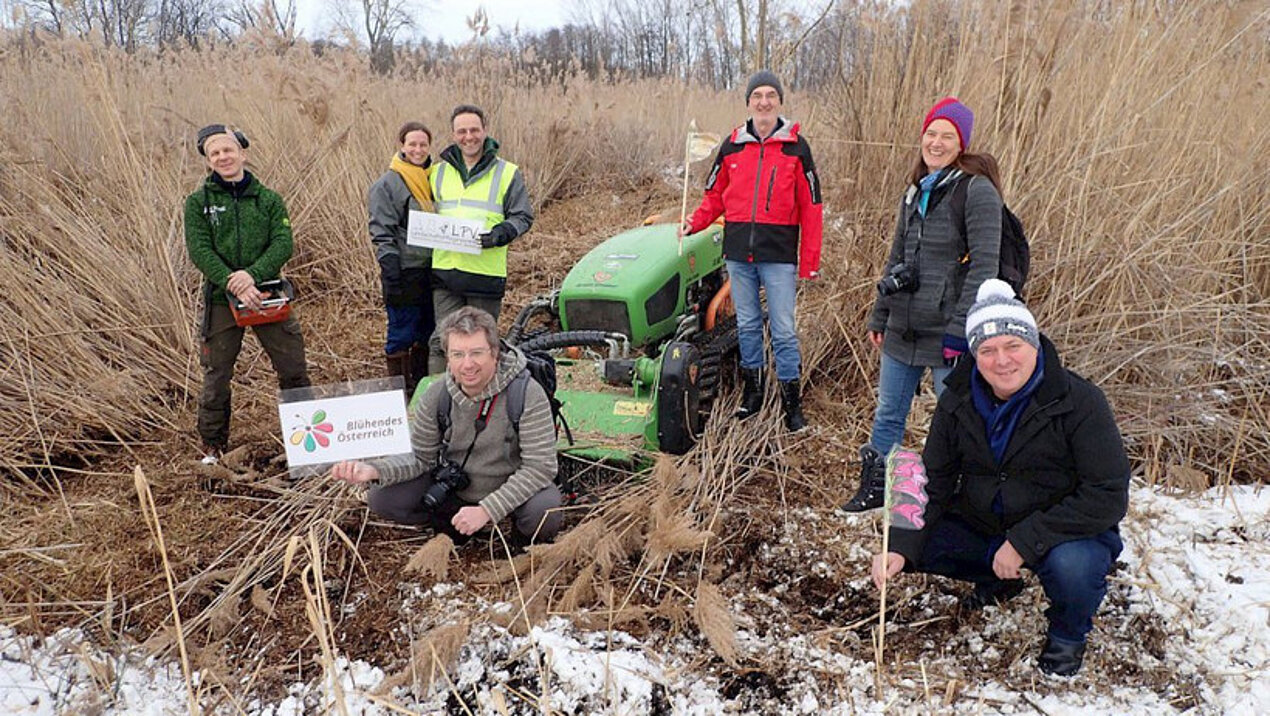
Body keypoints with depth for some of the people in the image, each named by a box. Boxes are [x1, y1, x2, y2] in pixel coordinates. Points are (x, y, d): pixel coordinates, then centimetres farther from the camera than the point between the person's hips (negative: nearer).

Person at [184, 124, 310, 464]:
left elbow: (284, 242, -6)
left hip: (267, 293, 1)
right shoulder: (198, 202, 2)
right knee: (216, 374, 7)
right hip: (221, 298, -1)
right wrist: (233, 285, -21)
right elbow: (200, 250, -9)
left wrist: (253, 274, -22)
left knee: (293, 367, 5)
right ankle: (212, 443, 22)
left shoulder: (268, 199, 5)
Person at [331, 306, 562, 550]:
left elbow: (539, 466, -25)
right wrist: (374, 470, -24)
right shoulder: (435, 397, -12)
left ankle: (526, 536, 3)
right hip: (453, 489, 4)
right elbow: (420, 457, -4)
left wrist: (487, 510, -33)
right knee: (382, 497, -12)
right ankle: (453, 525, 12)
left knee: (544, 513, -35)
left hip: (515, 488, -3)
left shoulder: (527, 394, -24)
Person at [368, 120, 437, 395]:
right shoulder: (387, 184, -6)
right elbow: (382, 232, -11)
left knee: (427, 331, 13)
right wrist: (390, 272, -18)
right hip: (406, 272, -6)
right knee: (402, 333, -1)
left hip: (432, 268, 7)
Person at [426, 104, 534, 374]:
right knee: (443, 339, 0)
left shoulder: (507, 173, 3)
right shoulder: (439, 172, 13)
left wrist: (500, 233, -17)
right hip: (445, 269, 2)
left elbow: (522, 217, 2)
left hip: (486, 273, -2)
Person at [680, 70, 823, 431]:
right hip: (738, 252, 3)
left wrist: (809, 260, -4)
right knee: (747, 324, 12)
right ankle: (753, 389, 25)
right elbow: (715, 195, 15)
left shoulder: (796, 147, 0)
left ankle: (791, 399, 9)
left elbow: (811, 207, 0)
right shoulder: (732, 146, 7)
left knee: (783, 329, -1)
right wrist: (695, 222, -4)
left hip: (778, 253, -3)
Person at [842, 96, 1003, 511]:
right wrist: (879, 317, 15)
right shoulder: (915, 192, 13)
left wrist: (960, 329, -21)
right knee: (888, 414, 16)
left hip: (947, 334, -7)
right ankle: (874, 488, 32)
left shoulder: (977, 190, -10)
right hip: (902, 329, 7)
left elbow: (983, 265, -16)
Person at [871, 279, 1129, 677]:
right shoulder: (958, 401, -9)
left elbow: (1108, 495, -23)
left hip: (1067, 530, -4)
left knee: (1071, 566, -36)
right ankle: (996, 580, 19)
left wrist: (1025, 541, -28)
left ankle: (1068, 634, 2)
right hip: (981, 527, 5)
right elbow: (934, 483, -6)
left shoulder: (1079, 401, -21)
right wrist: (901, 547, -22)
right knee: (912, 546, -11)